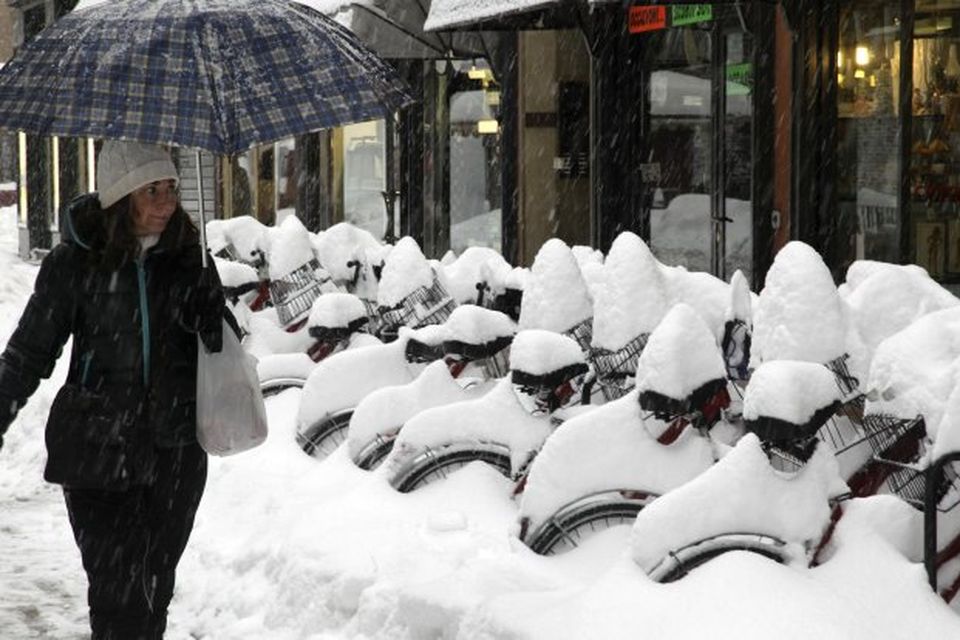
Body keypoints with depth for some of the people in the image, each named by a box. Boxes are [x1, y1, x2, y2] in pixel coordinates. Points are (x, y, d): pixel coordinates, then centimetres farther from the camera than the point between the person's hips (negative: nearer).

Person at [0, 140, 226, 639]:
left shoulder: (188, 256, 1)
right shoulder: (75, 261, -6)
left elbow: (219, 338, 8)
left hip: (175, 452, 3)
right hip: (97, 452, -3)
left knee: (156, 584, 11)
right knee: (117, 588, -7)